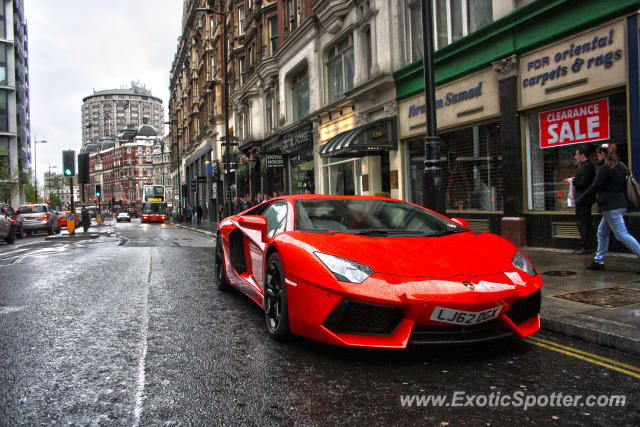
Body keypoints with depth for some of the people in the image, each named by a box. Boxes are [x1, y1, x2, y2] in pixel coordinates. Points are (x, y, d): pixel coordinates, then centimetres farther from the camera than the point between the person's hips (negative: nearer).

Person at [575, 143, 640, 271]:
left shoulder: (604, 168, -12)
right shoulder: (621, 167, 14)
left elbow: (594, 188, -15)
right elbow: (625, 186, 18)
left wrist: (578, 200, -8)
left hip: (611, 207, -9)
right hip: (621, 204, 9)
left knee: (622, 234, -8)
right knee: (602, 232, 15)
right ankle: (599, 261, 19)